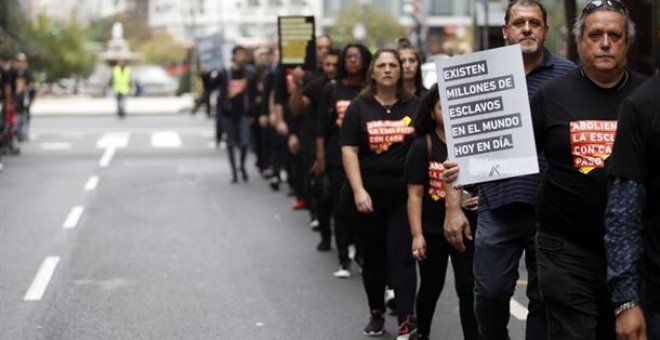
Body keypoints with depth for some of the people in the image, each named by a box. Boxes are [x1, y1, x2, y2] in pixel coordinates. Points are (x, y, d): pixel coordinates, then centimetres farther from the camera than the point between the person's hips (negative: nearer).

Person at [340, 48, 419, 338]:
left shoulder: (414, 106, 3)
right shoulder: (359, 107, 0)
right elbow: (349, 151, -3)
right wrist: (358, 190, -13)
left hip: (405, 194, -1)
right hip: (370, 194, 1)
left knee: (402, 255, -6)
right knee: (374, 257, 11)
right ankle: (376, 312, 27)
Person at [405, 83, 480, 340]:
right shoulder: (422, 146, -4)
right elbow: (415, 194, -6)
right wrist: (417, 234, -11)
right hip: (432, 230, 0)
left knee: (469, 289, -3)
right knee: (431, 287, 16)